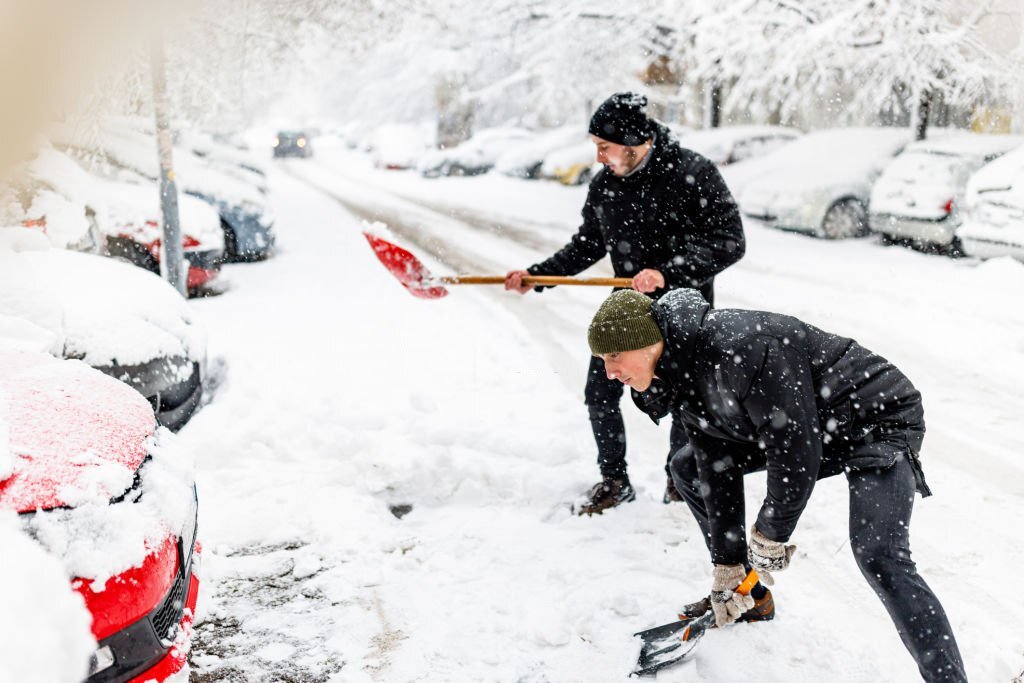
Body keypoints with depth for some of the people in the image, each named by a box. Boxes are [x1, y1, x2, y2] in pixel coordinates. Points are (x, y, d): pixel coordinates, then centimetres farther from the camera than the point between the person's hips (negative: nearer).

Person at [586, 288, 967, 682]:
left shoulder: (738, 347, -33)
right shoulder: (681, 382, -4)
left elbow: (795, 452, -30)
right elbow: (717, 471, 1)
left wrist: (770, 534, -16)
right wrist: (728, 567, 2)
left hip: (878, 416, -9)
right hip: (807, 430, 10)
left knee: (878, 557, -29)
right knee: (688, 469, 12)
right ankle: (749, 597, 24)